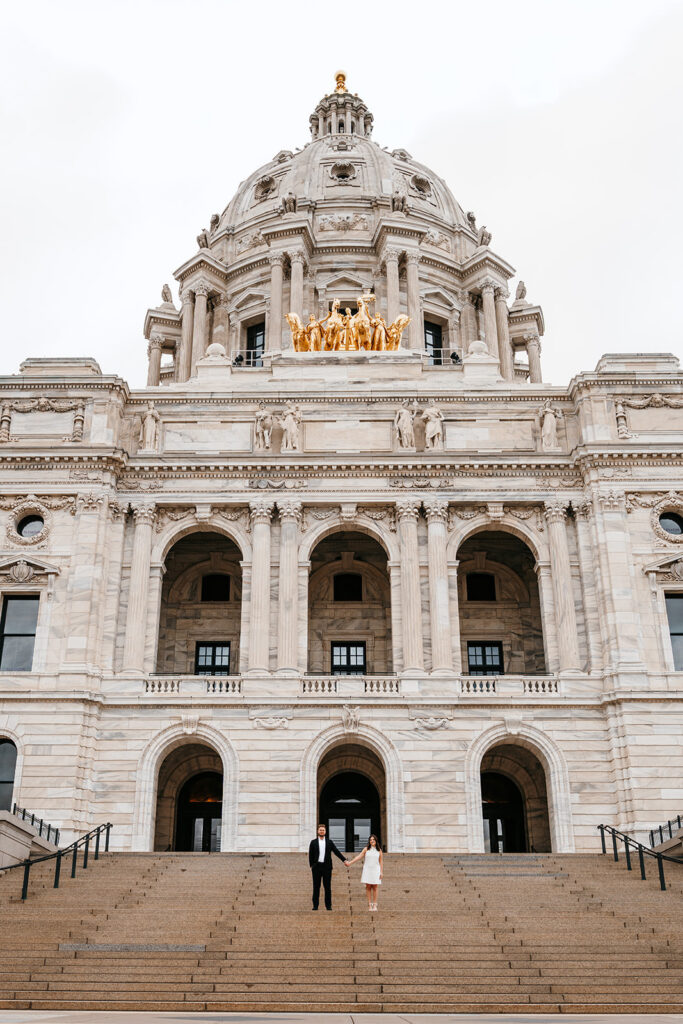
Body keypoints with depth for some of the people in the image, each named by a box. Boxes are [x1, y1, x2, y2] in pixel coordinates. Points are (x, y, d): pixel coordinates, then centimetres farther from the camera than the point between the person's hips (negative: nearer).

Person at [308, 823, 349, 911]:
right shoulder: (313, 842, 6)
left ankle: (328, 906, 4)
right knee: (316, 887, 2)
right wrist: (311, 866, -1)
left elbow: (336, 852, 6)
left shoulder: (329, 842, 8)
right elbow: (310, 855, 6)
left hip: (326, 867, 0)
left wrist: (345, 860, -2)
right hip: (317, 867, 0)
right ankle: (315, 905, 7)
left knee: (327, 887, 0)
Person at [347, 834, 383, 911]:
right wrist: (350, 862, -10)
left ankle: (374, 905, 2)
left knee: (374, 887, -2)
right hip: (367, 870, 0)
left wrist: (381, 872, 3)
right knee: (368, 887, -2)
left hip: (376, 870, 0)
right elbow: (359, 857, -1)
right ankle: (369, 904, 2)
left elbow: (380, 862, 9)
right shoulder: (366, 849, 5)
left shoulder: (379, 850, 7)